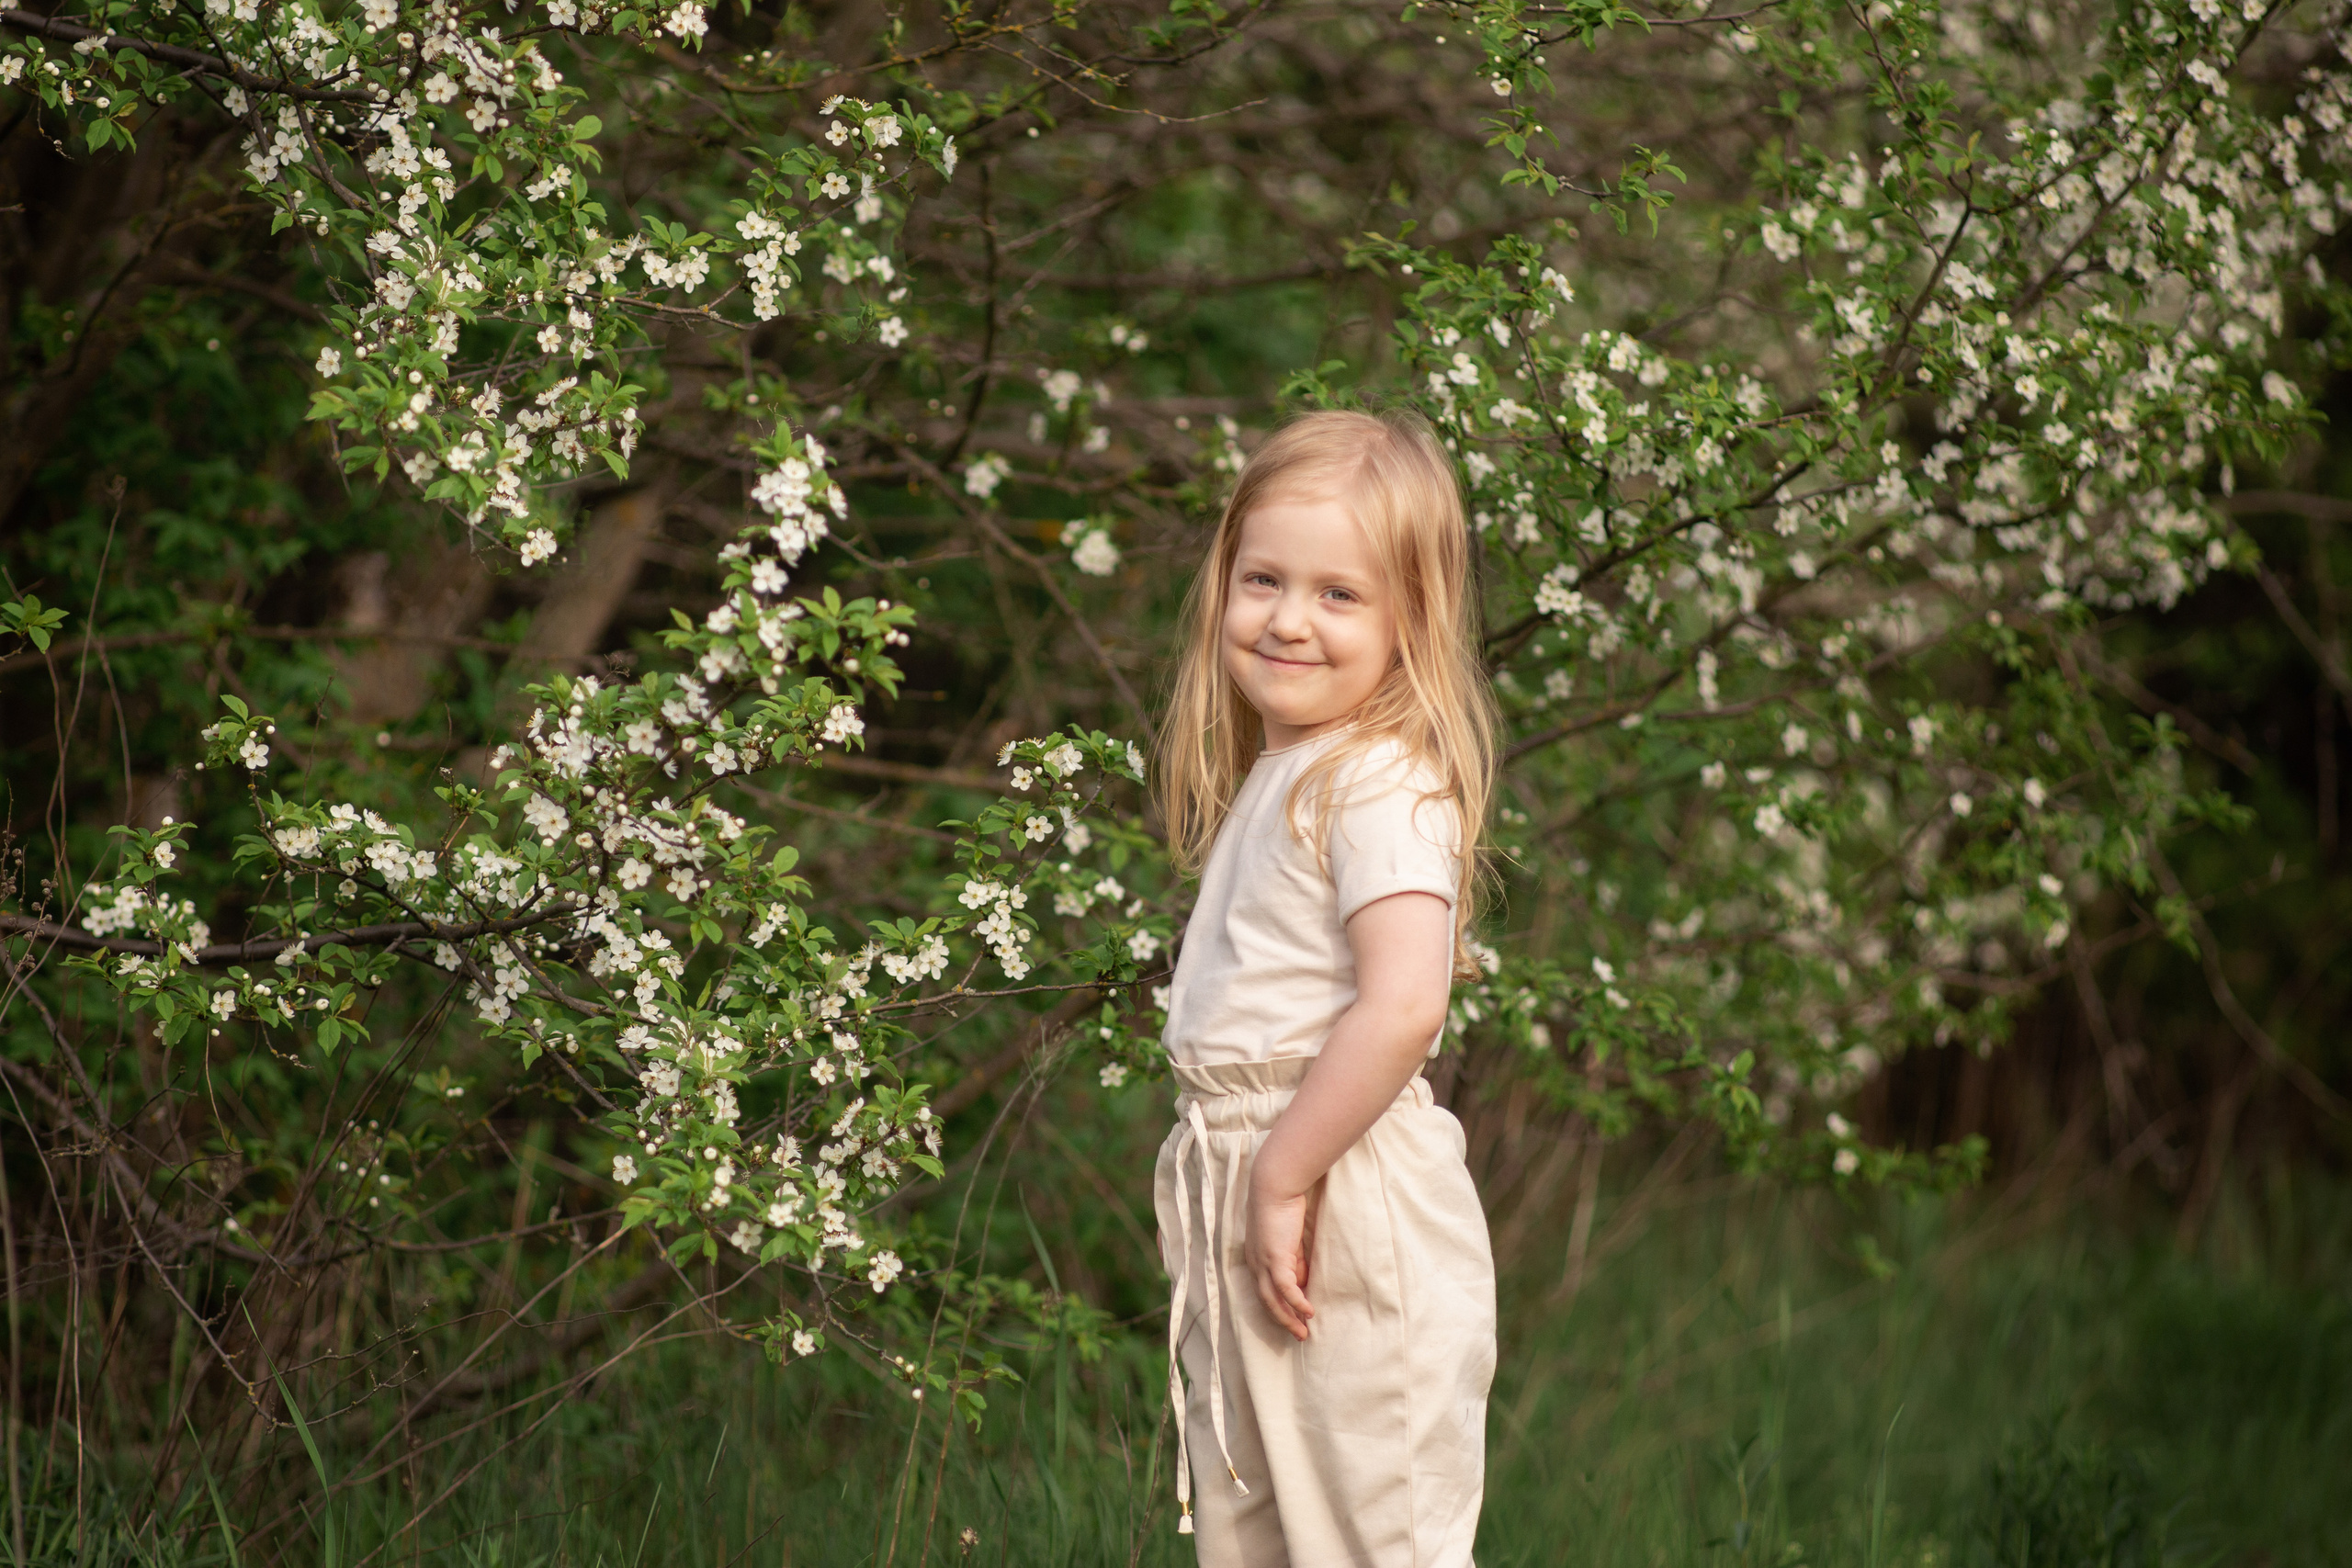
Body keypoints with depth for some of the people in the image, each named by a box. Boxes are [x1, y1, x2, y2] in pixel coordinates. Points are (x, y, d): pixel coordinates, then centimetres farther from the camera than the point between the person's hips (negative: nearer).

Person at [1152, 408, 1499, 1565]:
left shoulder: (1383, 787, -15)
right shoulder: (1273, 774, 14)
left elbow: (1403, 1007, -26)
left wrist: (1285, 1175, -21)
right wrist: (1239, 1177, 9)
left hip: (1350, 1212, -10)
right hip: (1243, 1202, 10)